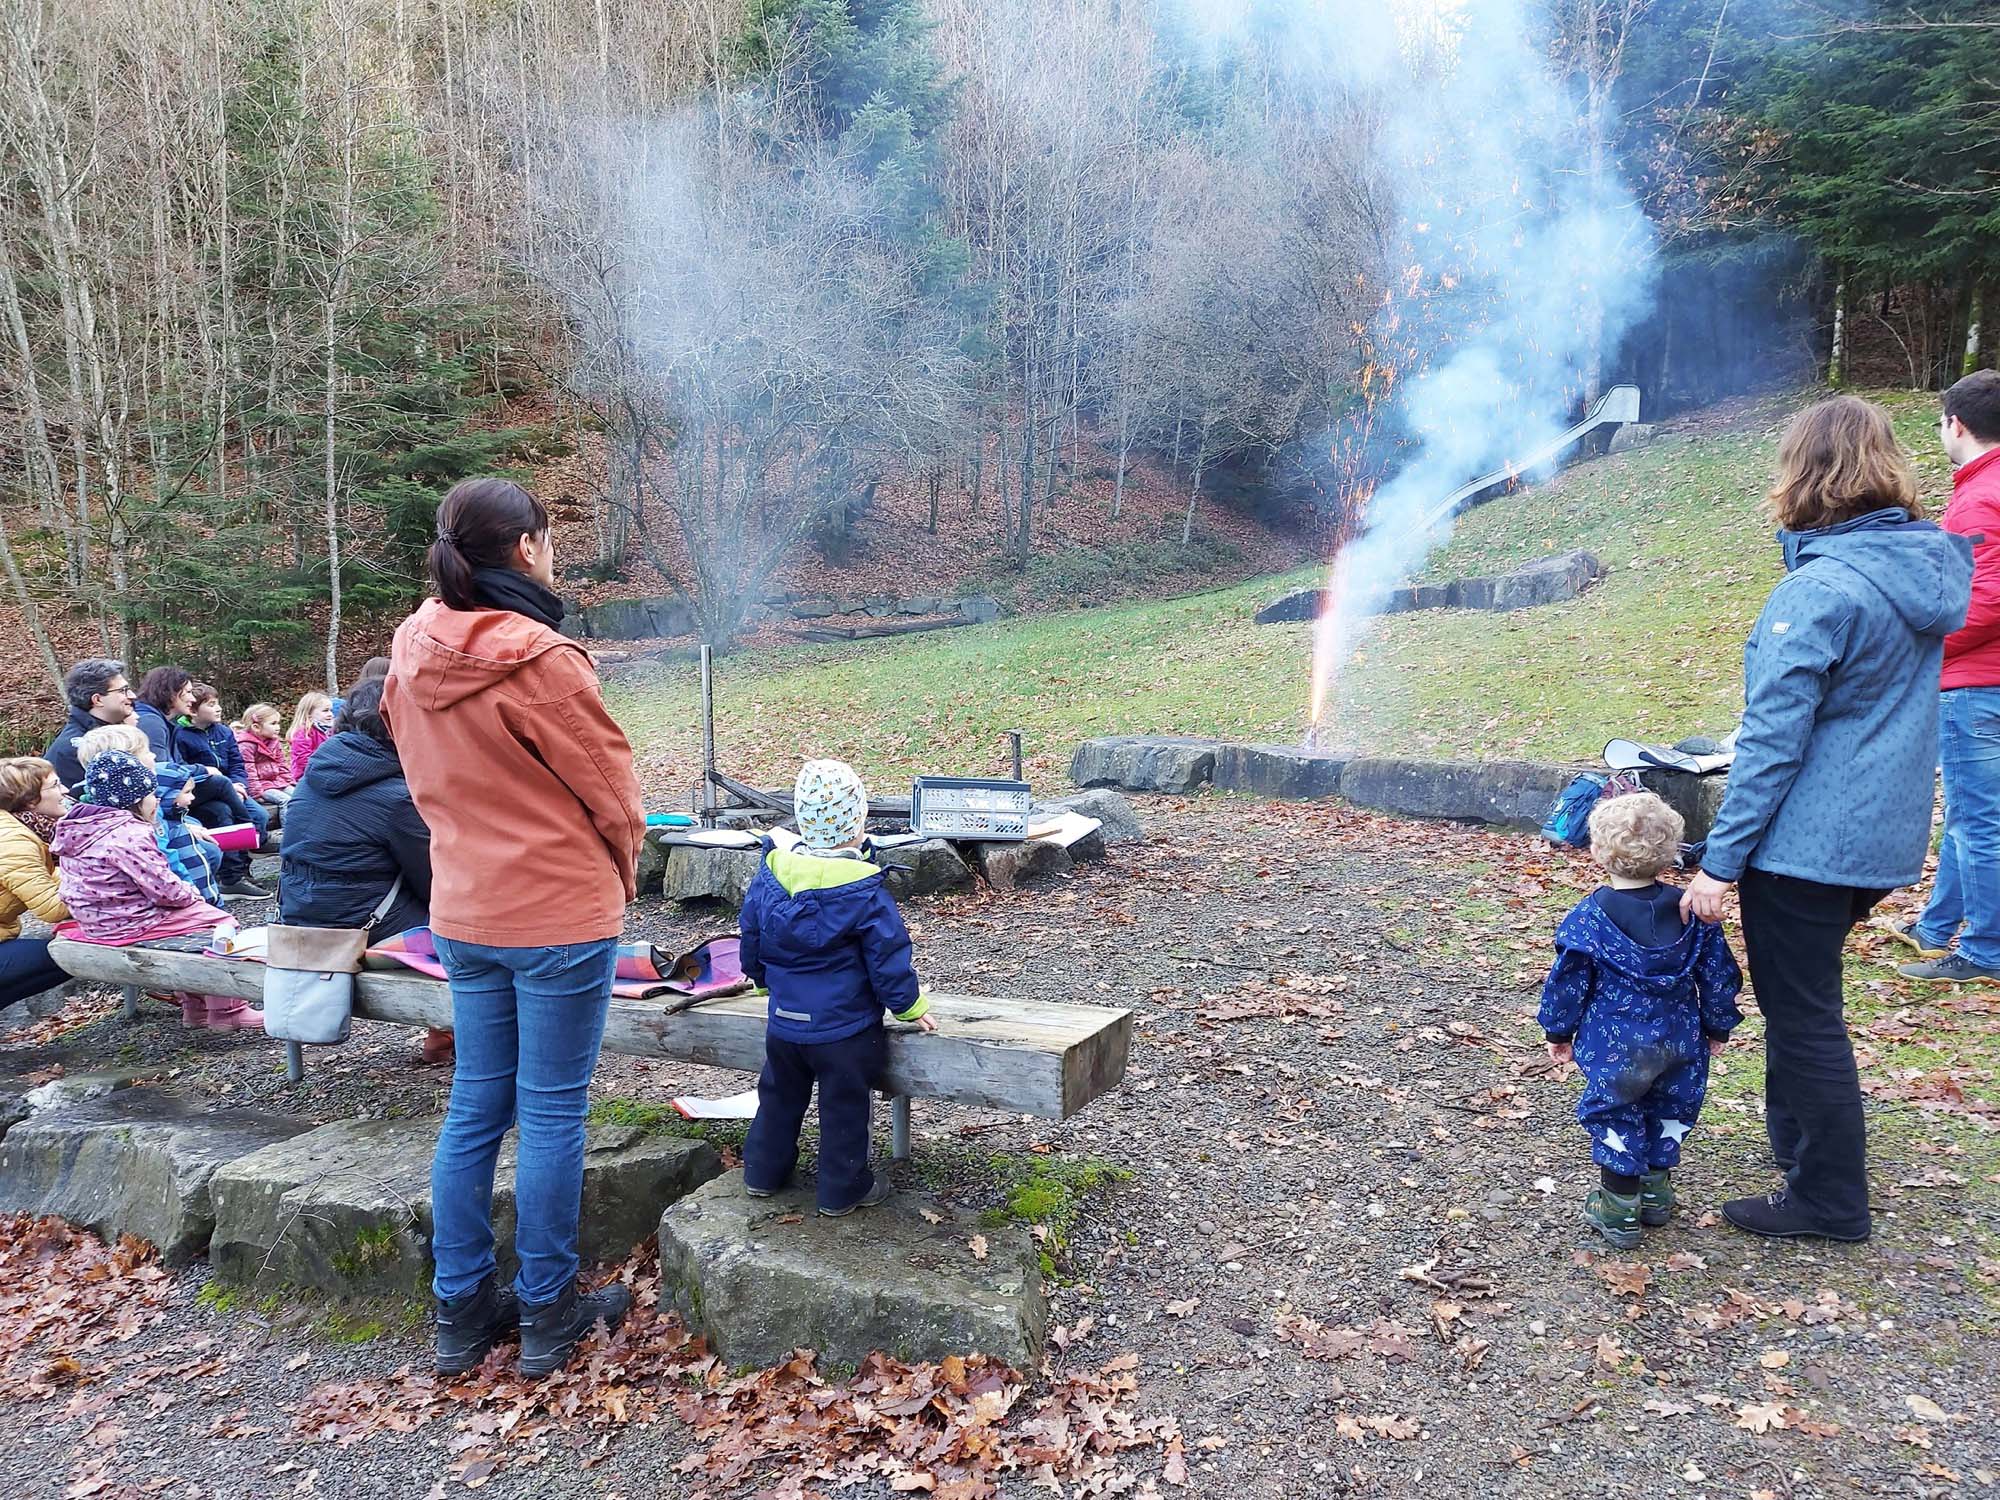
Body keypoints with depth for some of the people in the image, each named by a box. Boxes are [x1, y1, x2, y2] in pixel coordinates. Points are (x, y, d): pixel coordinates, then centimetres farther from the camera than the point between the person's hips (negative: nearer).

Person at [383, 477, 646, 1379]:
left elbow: (429, 780, 11)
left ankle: (462, 1311, 28)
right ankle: (549, 1316, 20)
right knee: (551, 1116, 6)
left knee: (474, 1110, 16)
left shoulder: (412, 656, 1)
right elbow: (611, 787, -11)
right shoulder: (539, 660, -20)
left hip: (462, 912, 7)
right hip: (560, 915, -7)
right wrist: (622, 873, 7)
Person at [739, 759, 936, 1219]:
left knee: (779, 1096, 22)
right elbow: (889, 960, -14)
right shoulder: (865, 891, -19)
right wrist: (911, 1007, 1)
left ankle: (763, 1172, 35)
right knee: (843, 1107, 9)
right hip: (844, 1030, -5)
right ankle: (842, 1189, 20)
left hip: (784, 1022, 5)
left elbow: (751, 945, 9)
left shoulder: (768, 878, -4)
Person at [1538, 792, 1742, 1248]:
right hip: (1680, 1040, 4)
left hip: (1616, 1046, -3)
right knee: (1668, 1112, 21)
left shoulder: (1589, 917, -14)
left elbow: (1567, 981, -7)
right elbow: (1717, 974, 4)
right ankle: (1656, 1191, 34)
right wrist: (1718, 1026, 17)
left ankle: (1618, 1208, 12)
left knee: (1613, 1116, 10)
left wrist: (1558, 1031, 7)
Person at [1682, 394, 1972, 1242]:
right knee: (1804, 1001, 24)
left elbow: (1773, 740, -20)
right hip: (1882, 837, 8)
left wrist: (1720, 861, -16)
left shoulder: (1820, 591, -21)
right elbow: (1889, 712, 15)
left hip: (1806, 844, -8)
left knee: (1802, 1015, 5)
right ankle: (1796, 1139, 40)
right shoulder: (1929, 563, 5)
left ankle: (1827, 1200, 18)